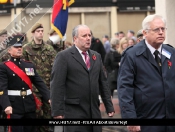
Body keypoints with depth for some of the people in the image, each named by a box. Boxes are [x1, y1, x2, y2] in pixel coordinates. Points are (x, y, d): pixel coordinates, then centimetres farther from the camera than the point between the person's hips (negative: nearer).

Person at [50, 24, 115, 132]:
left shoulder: (96, 56, 16)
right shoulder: (64, 56, -4)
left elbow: (103, 82, 18)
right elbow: (57, 85, -9)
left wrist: (109, 106, 13)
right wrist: (58, 111, -15)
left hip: (94, 112, 6)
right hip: (74, 112, -6)